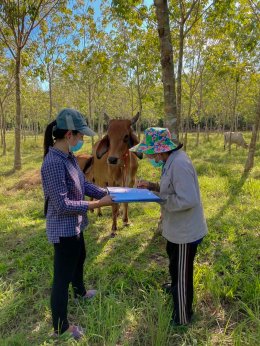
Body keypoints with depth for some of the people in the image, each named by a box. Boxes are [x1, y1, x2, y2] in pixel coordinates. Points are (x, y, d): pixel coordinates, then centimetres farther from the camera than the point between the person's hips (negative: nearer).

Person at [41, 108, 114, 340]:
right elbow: (62, 204, -29)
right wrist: (97, 204, -24)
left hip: (74, 225, 10)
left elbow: (84, 184, 8)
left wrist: (106, 194, -3)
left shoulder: (69, 156, 0)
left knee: (79, 258, 31)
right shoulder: (54, 163, -29)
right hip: (63, 229, -10)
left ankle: (80, 291, 60)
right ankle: (60, 327, 29)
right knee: (62, 276, 7)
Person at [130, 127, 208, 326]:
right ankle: (175, 287, 60)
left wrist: (162, 201, -21)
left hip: (185, 232, -10)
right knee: (174, 264, 32)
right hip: (177, 228, 10)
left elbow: (188, 200, -32)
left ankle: (182, 318, 32)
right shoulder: (171, 161, 2)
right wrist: (152, 186, 2)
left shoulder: (179, 164, -29)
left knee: (182, 273, 10)